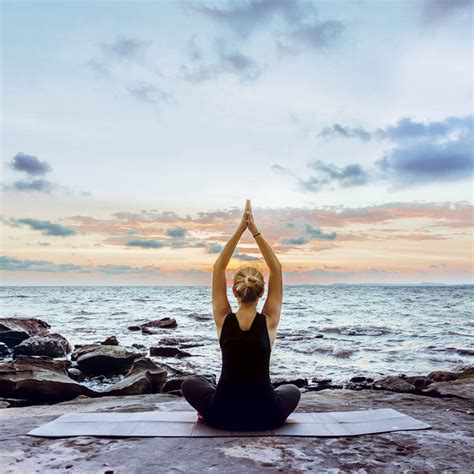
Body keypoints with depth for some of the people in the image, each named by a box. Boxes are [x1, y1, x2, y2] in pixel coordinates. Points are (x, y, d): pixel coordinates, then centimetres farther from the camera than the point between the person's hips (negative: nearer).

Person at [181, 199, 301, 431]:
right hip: (265, 416, 0)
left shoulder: (223, 320, -7)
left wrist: (240, 228, -5)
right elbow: (277, 270, -3)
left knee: (190, 383, 30)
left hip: (223, 416, 0)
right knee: (292, 390, 34)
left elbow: (218, 268, -3)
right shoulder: (269, 322, -8)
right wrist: (254, 230, -7)